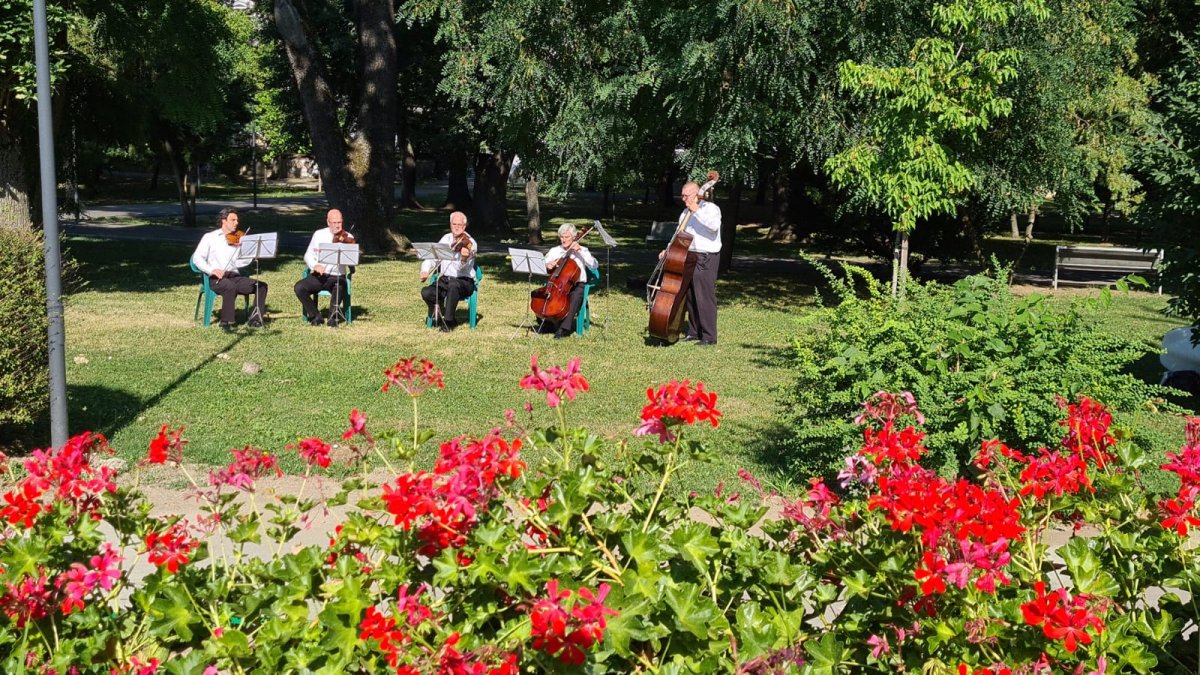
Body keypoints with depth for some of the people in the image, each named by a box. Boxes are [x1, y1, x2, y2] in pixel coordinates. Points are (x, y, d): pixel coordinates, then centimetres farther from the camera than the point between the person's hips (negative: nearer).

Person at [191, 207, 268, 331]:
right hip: (216, 279, -4)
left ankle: (254, 319, -9)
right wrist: (211, 270, -21)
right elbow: (197, 258, -4)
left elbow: (245, 260, 7)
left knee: (261, 286, -15)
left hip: (235, 276, 5)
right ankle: (226, 322, -26)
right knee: (231, 287, -37)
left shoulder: (238, 239, 17)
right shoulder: (209, 237, 7)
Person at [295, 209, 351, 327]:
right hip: (318, 275, 2)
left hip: (337, 277, -2)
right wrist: (315, 265, -15)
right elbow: (308, 255, 6)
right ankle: (316, 316, -7)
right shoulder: (319, 234, 7)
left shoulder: (347, 238, 0)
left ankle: (333, 316, -10)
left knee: (340, 288, -36)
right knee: (299, 287, -23)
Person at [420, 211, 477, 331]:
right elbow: (433, 258, 10)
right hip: (444, 280, 4)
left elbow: (463, 268, -22)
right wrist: (425, 270, -10)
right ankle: (439, 316, 2)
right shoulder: (445, 239, 7)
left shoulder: (469, 243, -10)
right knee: (426, 292, -24)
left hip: (464, 282, -4)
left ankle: (448, 321, -25)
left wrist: (464, 259, -44)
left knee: (453, 285, -39)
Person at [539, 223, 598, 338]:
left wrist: (580, 251, -14)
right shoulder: (554, 251, 13)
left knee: (575, 296, -36)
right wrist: (547, 265, -19)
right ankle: (548, 322, -5)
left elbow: (594, 265, -9)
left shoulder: (582, 251, 6)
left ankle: (565, 328, -34)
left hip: (576, 285, -3)